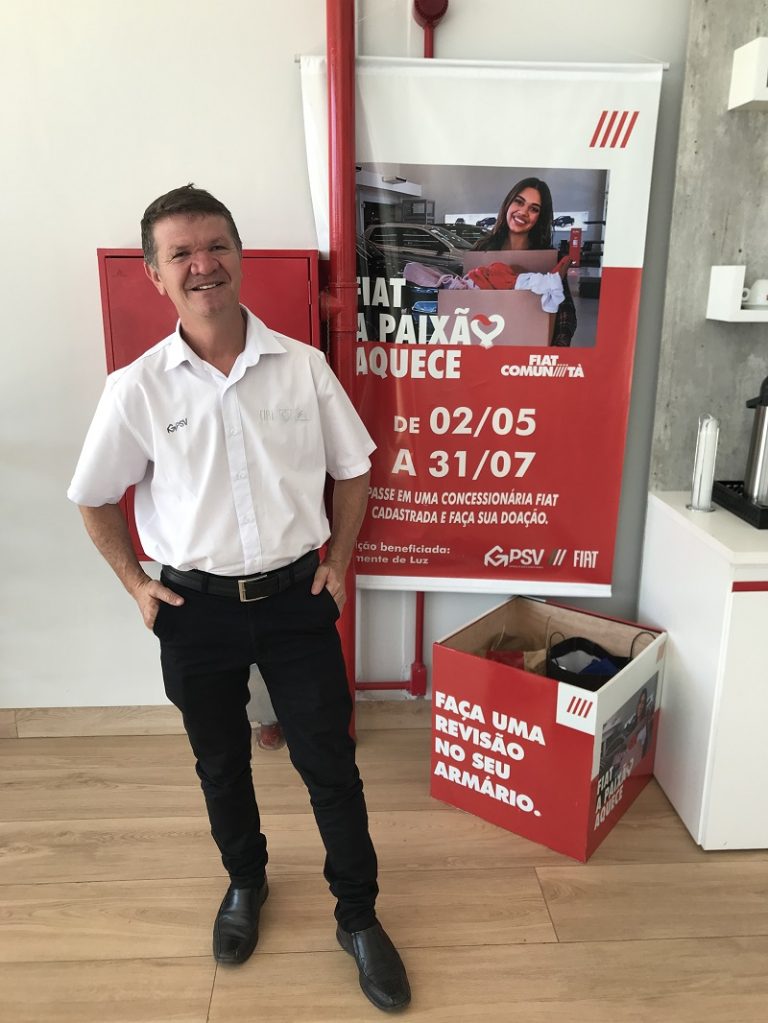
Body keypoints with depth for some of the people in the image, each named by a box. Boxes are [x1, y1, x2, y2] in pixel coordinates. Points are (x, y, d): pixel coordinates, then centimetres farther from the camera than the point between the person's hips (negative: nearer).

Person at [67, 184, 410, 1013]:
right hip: (196, 607, 1)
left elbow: (351, 469, 5)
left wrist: (337, 563, 1)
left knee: (329, 764, 9)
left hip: (295, 598, 0)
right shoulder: (136, 388, -9)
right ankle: (245, 882, 49)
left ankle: (358, 916, 33)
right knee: (221, 764, 20)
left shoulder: (303, 366, -7)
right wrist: (136, 585, 2)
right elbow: (94, 499, 5)